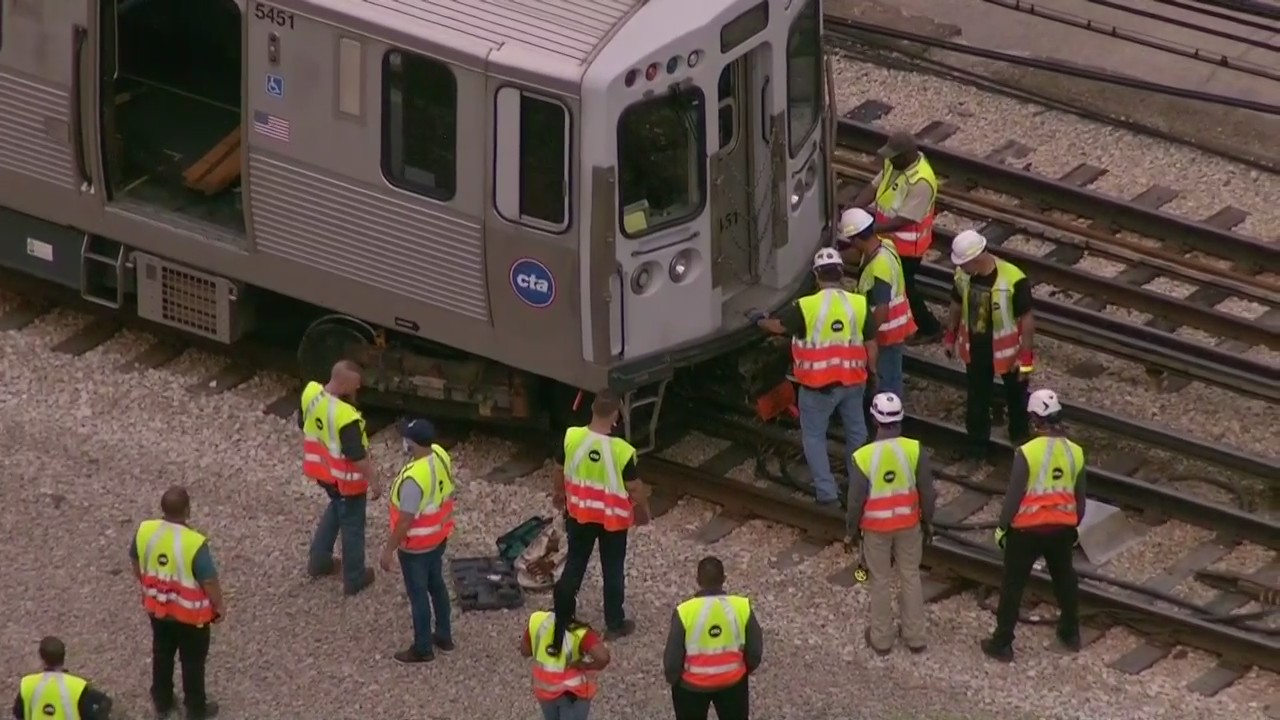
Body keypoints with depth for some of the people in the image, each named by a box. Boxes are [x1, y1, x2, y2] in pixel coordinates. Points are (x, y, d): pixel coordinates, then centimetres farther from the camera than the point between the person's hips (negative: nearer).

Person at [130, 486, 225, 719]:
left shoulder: (144, 531, -18)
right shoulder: (195, 543, -33)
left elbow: (136, 565, 0)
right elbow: (209, 581, -22)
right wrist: (219, 606, -3)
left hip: (156, 607, 5)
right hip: (190, 613, -5)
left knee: (161, 654, 26)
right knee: (193, 660, 17)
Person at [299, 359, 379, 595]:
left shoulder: (310, 392, -15)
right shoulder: (345, 417, -37)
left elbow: (303, 424, 5)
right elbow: (358, 456, -28)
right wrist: (372, 482, -13)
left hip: (321, 469, 7)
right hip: (345, 478, -7)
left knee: (336, 508, 32)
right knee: (352, 524, 14)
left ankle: (318, 561, 44)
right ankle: (354, 579, 30)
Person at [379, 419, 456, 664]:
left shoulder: (413, 478, -37)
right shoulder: (441, 455, -11)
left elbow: (405, 522, -28)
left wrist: (388, 549, -16)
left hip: (416, 545, -8)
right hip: (439, 536, 8)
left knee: (418, 594, 10)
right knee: (436, 584, 26)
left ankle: (423, 649, 26)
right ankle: (444, 636, 41)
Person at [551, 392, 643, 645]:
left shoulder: (571, 437, -18)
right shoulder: (623, 451, -28)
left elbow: (561, 471, -1)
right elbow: (632, 489, -16)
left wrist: (558, 493, 20)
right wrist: (642, 510, 5)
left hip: (579, 512, 3)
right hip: (613, 517, -3)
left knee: (574, 563, 20)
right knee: (613, 569, 15)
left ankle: (562, 618, 30)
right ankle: (614, 624, 27)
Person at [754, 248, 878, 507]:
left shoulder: (806, 307, -17)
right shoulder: (859, 305, -6)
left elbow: (777, 325, -1)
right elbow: (871, 346, 1)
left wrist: (759, 319, 20)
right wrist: (871, 372, 17)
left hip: (818, 386, -3)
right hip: (853, 381, 3)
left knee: (814, 436, 11)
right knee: (856, 432, 22)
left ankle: (827, 493, 5)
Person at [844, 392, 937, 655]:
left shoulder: (864, 456, -20)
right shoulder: (916, 450, -16)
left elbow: (856, 500, -12)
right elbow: (927, 492, -7)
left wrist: (850, 532, 4)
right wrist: (928, 522, 10)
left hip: (876, 528, -2)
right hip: (909, 525, 2)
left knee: (880, 581, 15)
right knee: (910, 577, 18)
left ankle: (881, 638, 26)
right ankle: (915, 637, 26)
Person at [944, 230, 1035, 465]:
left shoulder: (1013, 280, -32)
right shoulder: (963, 275, -16)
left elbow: (1026, 319, -22)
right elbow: (957, 305, 4)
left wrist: (1025, 356, -18)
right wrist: (951, 336, 13)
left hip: (1006, 350, -3)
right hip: (975, 348, 3)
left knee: (1016, 395, 21)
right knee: (977, 398, 16)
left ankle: (1019, 436, 45)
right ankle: (977, 446, 31)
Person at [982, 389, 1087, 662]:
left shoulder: (1027, 452, -19)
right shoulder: (1075, 452, -3)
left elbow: (1014, 495, -15)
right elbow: (1080, 497, 8)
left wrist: (1002, 526, -1)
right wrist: (1075, 526, 23)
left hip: (1027, 528, -4)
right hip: (1062, 528, 5)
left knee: (1013, 584, 7)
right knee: (1065, 579, 23)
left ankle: (1002, 643, 11)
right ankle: (1070, 636, 35)